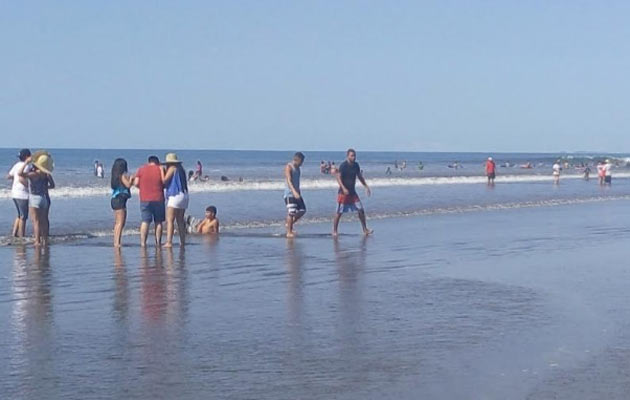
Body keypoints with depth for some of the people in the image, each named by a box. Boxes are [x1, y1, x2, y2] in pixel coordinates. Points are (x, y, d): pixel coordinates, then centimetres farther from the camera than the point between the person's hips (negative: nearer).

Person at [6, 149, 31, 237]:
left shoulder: (17, 165, 11)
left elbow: (8, 176, 16)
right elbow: (21, 179, -27)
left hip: (14, 193, 9)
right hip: (22, 194, -9)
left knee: (19, 215, 20)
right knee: (23, 217, -1)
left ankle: (14, 233, 17)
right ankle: (21, 237, 2)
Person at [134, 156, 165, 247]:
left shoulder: (141, 169, 4)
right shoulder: (160, 169, 2)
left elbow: (136, 183, -2)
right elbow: (165, 184, 1)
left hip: (145, 199, 1)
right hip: (158, 199, -1)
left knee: (145, 221, 0)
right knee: (158, 222, 8)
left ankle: (143, 242, -6)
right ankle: (158, 242, 7)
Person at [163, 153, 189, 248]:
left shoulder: (172, 168, -6)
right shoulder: (181, 169, 16)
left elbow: (164, 181, -12)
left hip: (174, 196, -8)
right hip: (184, 195, 8)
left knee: (170, 220, -11)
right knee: (180, 220, 15)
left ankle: (169, 242, -20)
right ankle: (182, 241, 17)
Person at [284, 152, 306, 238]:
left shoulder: (298, 168, 16)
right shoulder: (288, 167, -10)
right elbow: (289, 181, -21)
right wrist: (294, 191, -33)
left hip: (296, 193, 8)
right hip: (289, 193, -8)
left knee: (302, 211, 4)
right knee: (291, 212, -11)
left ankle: (290, 224, 20)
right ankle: (289, 232, -5)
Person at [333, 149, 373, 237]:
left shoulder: (356, 165, 6)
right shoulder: (343, 166, -13)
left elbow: (360, 177, 19)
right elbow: (338, 178, -17)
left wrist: (366, 186, 15)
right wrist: (343, 188, -29)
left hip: (352, 192, 6)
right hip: (343, 193, -6)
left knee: (361, 210, 2)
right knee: (339, 212, -2)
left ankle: (365, 229, 11)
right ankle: (334, 231, 9)